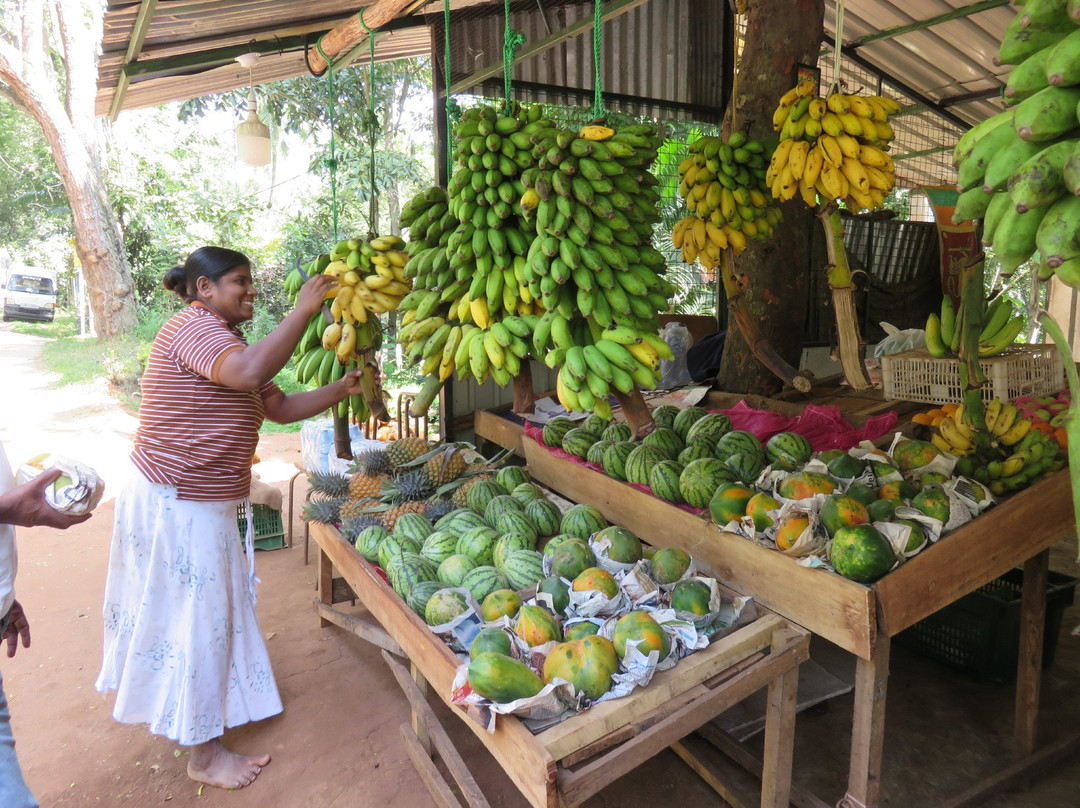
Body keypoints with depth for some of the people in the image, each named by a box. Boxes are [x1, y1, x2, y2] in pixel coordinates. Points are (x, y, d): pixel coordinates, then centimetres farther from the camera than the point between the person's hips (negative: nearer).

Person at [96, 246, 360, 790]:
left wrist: (342, 389, -1)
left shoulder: (221, 339, 15)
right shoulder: (193, 326, -18)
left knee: (209, 612, 23)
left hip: (200, 502, 10)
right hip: (175, 504, -10)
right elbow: (249, 373, -40)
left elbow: (280, 407, 11)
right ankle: (204, 754, 17)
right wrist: (303, 311, -32)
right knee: (194, 617, 1)